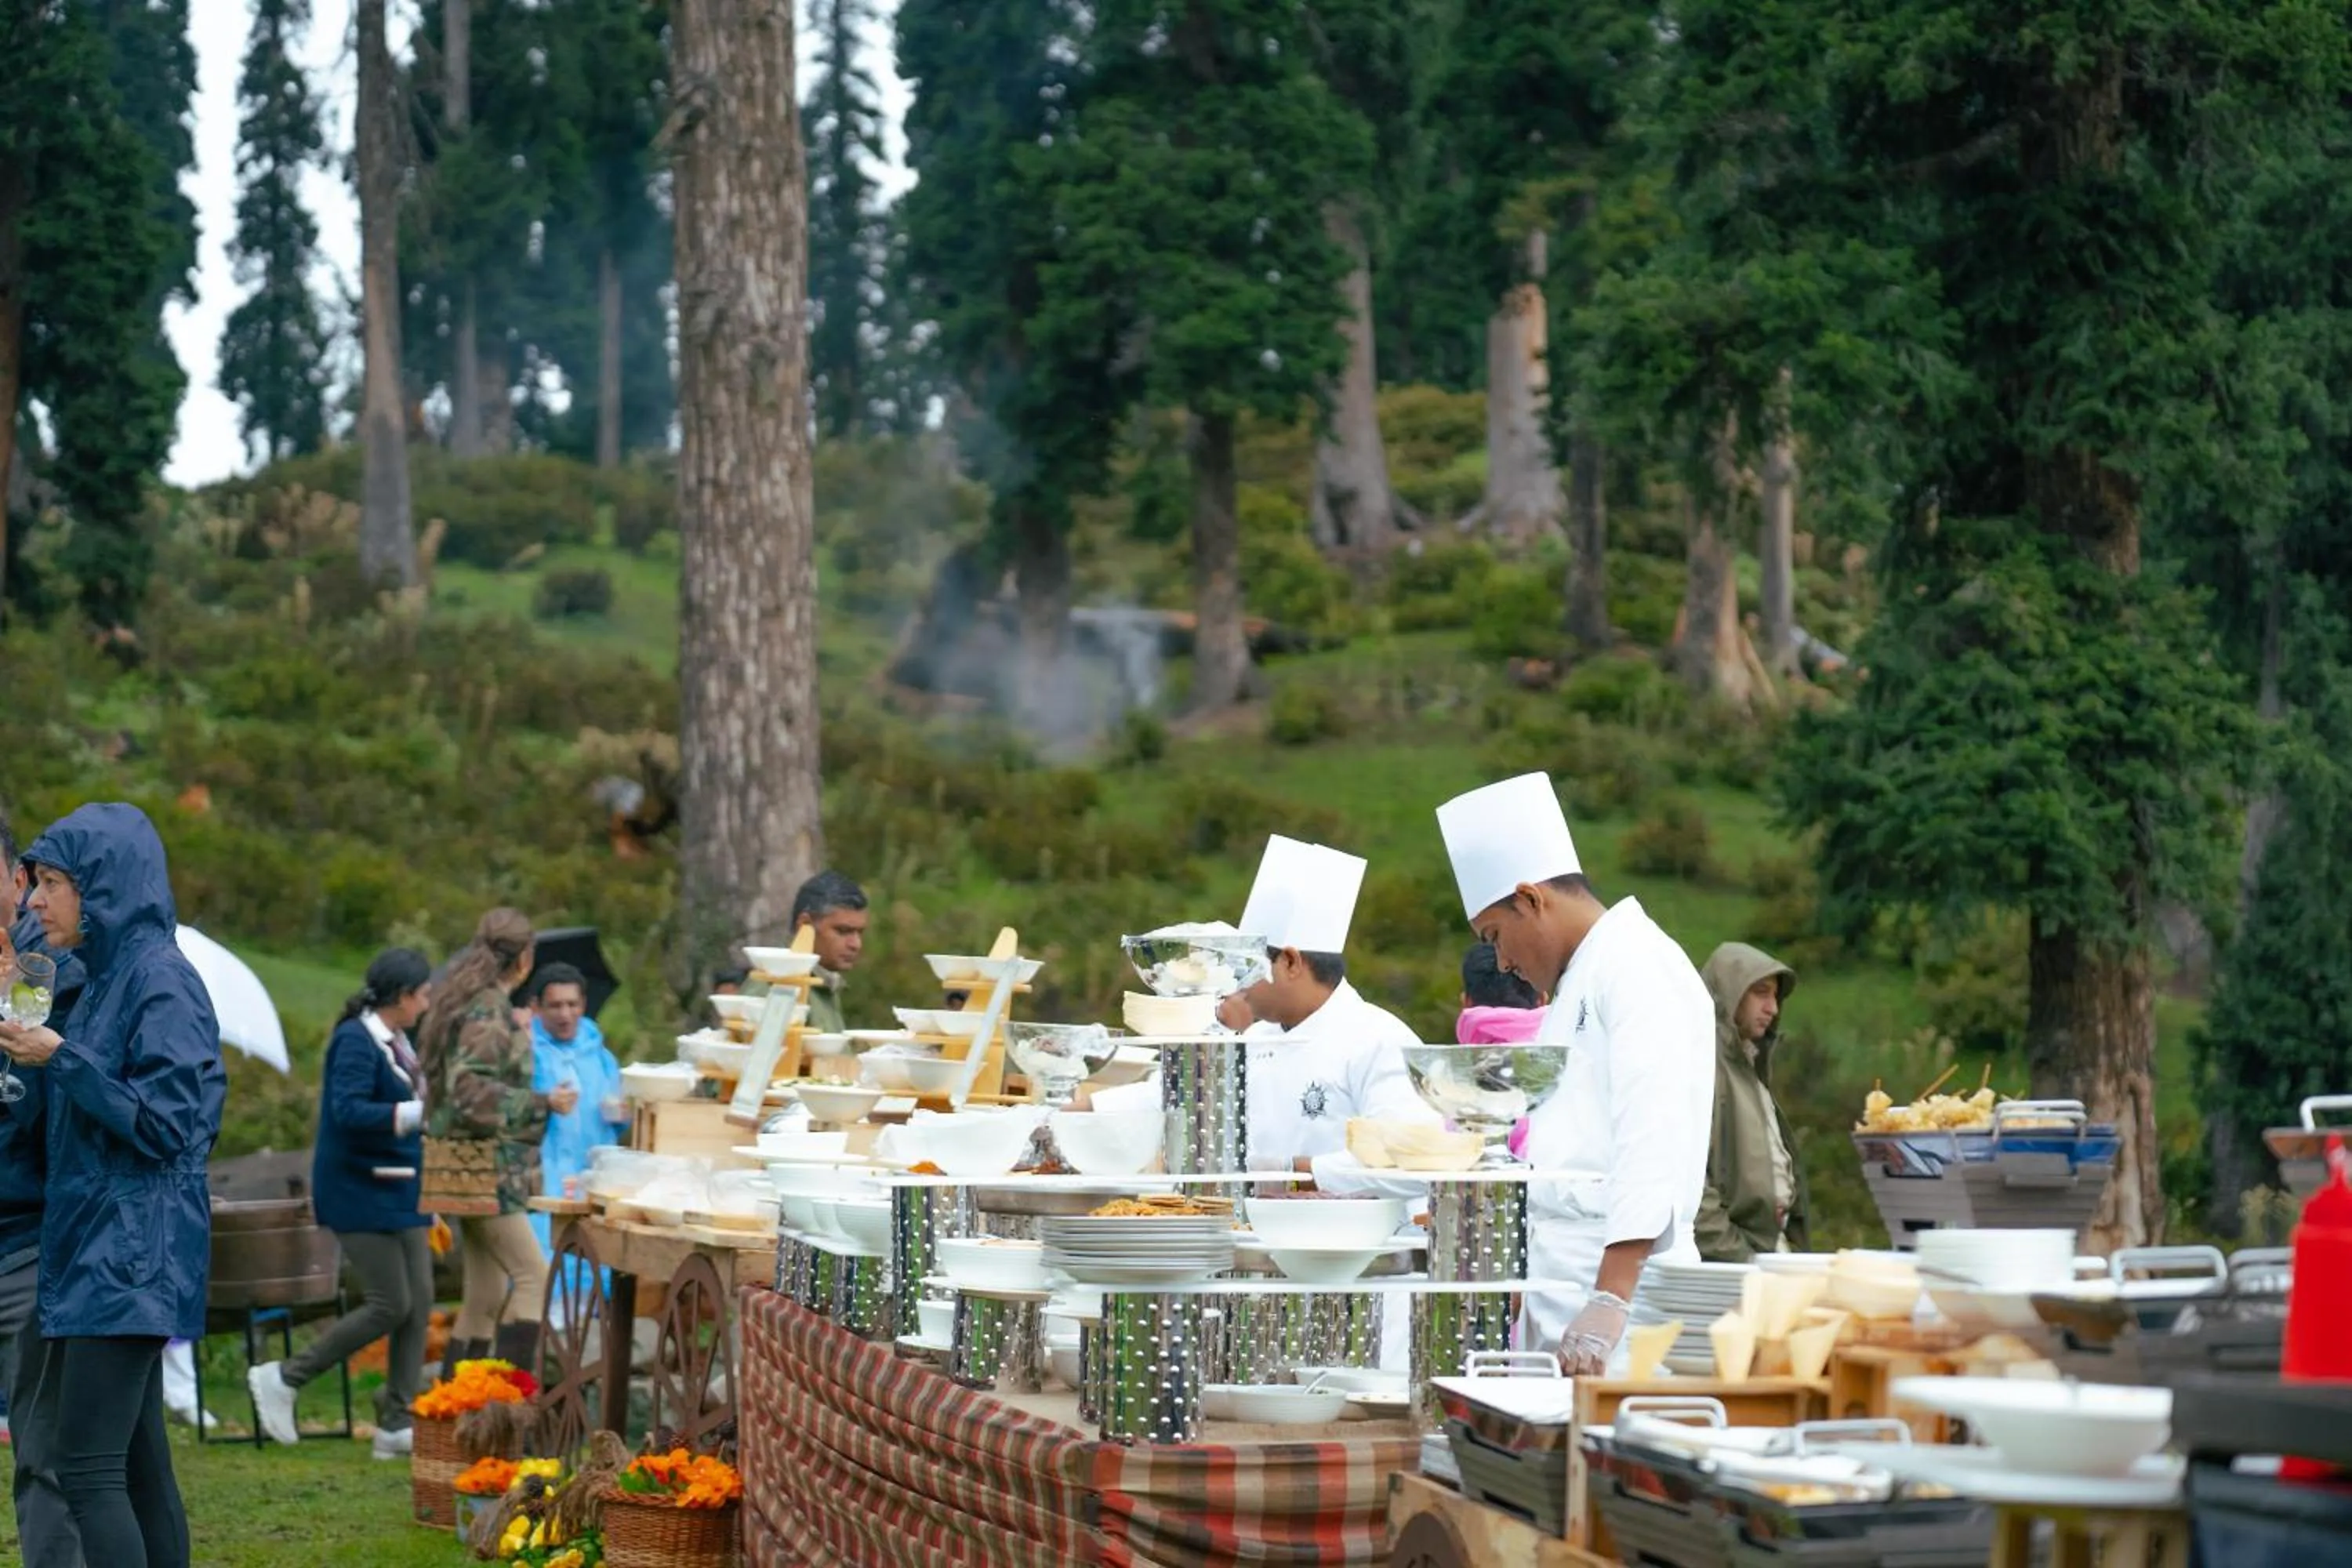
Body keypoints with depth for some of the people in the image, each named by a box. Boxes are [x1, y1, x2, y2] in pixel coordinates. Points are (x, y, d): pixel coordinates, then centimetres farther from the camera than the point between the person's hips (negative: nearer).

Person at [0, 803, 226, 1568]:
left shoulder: (160, 980, -13)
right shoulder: (108, 978, 15)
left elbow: (166, 1123, -18)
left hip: (132, 1253, -10)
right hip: (99, 1247, 10)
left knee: (87, 1469, -12)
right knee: (138, 1468, 8)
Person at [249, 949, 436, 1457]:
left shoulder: (398, 1042, 12)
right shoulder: (356, 1041, -16)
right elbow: (348, 1111, -28)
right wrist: (420, 1113, -33)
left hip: (401, 1191, 9)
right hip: (360, 1191, -9)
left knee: (419, 1303, 4)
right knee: (390, 1306, -9)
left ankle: (397, 1424, 8)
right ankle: (284, 1378, 5)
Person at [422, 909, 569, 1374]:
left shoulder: (470, 1003, 16)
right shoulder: (488, 1013, -14)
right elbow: (471, 1091, -23)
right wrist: (542, 1103, -19)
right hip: (489, 1169, -10)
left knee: (485, 1297, 10)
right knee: (533, 1275, -13)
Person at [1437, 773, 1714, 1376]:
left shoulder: (1638, 969, -8)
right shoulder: (1581, 982, 24)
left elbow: (1652, 1145, -19)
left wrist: (1613, 1299, -26)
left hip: (1620, 1277, -9)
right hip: (1559, 1291, 9)